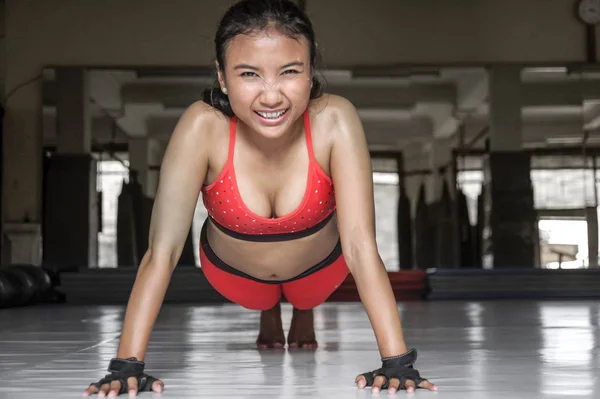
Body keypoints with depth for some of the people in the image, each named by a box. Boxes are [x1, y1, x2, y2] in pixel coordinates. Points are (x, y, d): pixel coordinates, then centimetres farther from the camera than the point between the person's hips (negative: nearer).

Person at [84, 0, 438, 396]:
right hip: (233, 271, 0)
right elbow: (162, 251, -37)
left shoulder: (335, 120, -38)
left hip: (319, 266, 0)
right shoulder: (203, 126, -38)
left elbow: (361, 246, -39)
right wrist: (127, 366, -42)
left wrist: (398, 363, -44)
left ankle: (304, 312, 62)